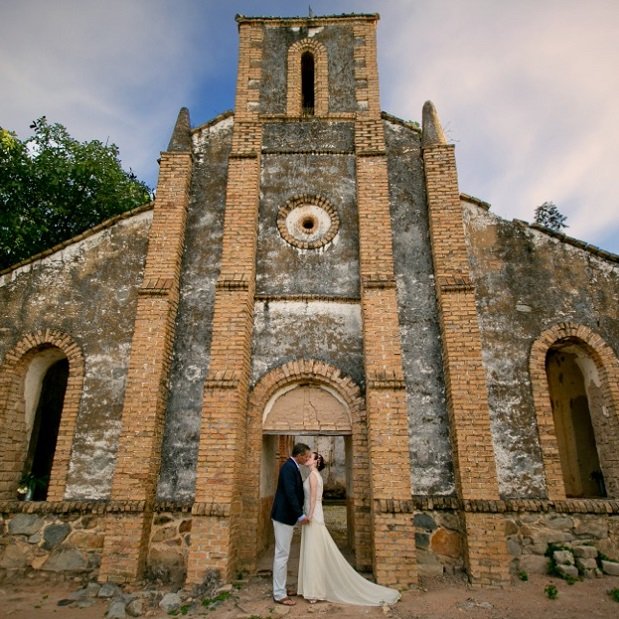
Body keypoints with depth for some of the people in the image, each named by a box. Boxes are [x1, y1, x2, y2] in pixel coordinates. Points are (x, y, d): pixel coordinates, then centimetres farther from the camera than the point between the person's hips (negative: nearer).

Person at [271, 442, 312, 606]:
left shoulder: (292, 467, 11)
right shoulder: (289, 467, -20)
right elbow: (290, 493, -25)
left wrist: (299, 514, 18)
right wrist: (301, 515, -20)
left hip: (287, 516, 10)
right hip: (284, 516, -10)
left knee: (282, 554, 17)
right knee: (282, 555, -2)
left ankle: (280, 589, 27)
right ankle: (279, 594, 6)